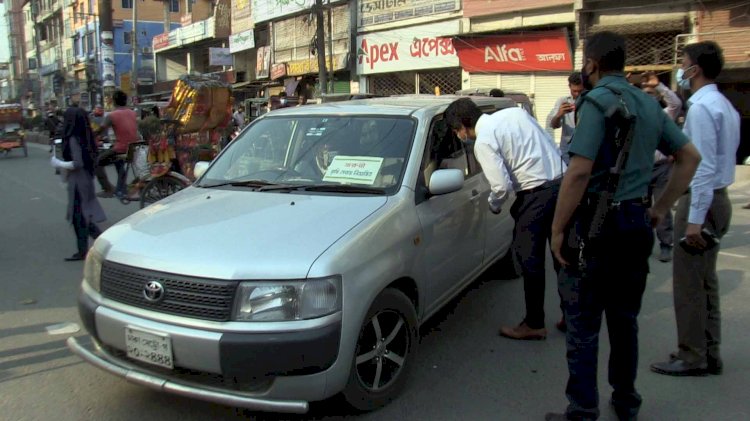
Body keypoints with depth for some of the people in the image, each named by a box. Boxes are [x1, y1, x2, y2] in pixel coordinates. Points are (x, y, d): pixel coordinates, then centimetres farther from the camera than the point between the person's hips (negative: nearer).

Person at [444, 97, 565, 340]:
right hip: (563, 181, 8)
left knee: (530, 257, 5)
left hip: (538, 192, -8)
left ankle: (534, 324, 16)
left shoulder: (483, 141, -9)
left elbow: (502, 186, -15)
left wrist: (494, 205, 7)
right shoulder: (514, 112, 13)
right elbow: (547, 145, 14)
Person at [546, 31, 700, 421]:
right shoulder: (648, 103, 12)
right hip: (637, 223, 8)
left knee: (583, 325, 1)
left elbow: (579, 172, -22)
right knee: (624, 319, 19)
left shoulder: (598, 100, -13)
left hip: (596, 225, -8)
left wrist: (558, 229, -15)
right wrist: (661, 208, 17)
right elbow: (689, 156, 17)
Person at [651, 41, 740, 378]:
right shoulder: (724, 105, 14)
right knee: (705, 280, 16)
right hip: (718, 197, 10)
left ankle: (692, 357, 9)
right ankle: (709, 353, 25)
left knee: (688, 281, -1)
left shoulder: (701, 107, -18)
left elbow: (704, 165, -23)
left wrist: (694, 218, -23)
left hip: (701, 199, -10)